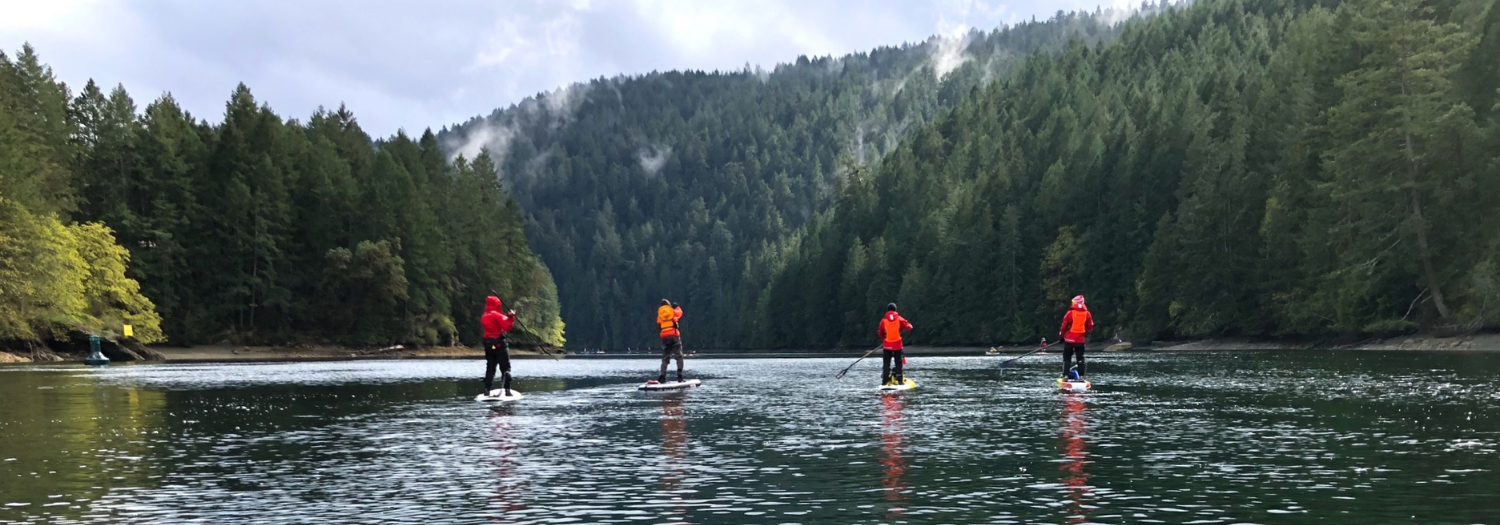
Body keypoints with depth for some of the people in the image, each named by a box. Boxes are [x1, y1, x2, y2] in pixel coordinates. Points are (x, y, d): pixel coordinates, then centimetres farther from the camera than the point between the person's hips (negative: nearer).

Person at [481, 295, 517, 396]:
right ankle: (506, 390, -10)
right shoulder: (497, 315, -12)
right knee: (505, 368, -2)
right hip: (499, 343, -7)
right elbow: (506, 327, -20)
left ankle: (487, 390, 7)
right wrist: (511, 317, -16)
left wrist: (506, 316, 12)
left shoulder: (483, 317, 11)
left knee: (490, 368, 12)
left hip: (488, 344, 7)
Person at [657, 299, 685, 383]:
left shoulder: (659, 314, 10)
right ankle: (679, 376, -8)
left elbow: (658, 325, 16)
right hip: (674, 335, -2)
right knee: (679, 357, 2)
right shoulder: (673, 312, 6)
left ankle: (662, 377, -3)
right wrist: (676, 307, 42)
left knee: (665, 358, 9)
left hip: (664, 337, 2)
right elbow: (680, 313, 26)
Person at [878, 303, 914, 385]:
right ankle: (900, 381, 2)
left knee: (886, 364, 5)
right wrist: (902, 327, 19)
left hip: (887, 345, 1)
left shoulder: (883, 320, 0)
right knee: (898, 363, 6)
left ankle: (885, 382, 0)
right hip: (897, 345, -1)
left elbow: (880, 333, 6)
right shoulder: (899, 319, -1)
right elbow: (909, 327, -1)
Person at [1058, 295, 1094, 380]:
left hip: (1069, 339, -3)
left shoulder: (1070, 313, -9)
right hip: (1081, 340, 3)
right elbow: (1090, 327, 7)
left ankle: (1066, 375, 0)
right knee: (1080, 358, 10)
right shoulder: (1087, 314, 0)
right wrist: (1086, 335, 22)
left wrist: (1061, 335, 6)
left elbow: (1064, 325, -6)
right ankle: (1081, 376, 5)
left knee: (1067, 357, 6)